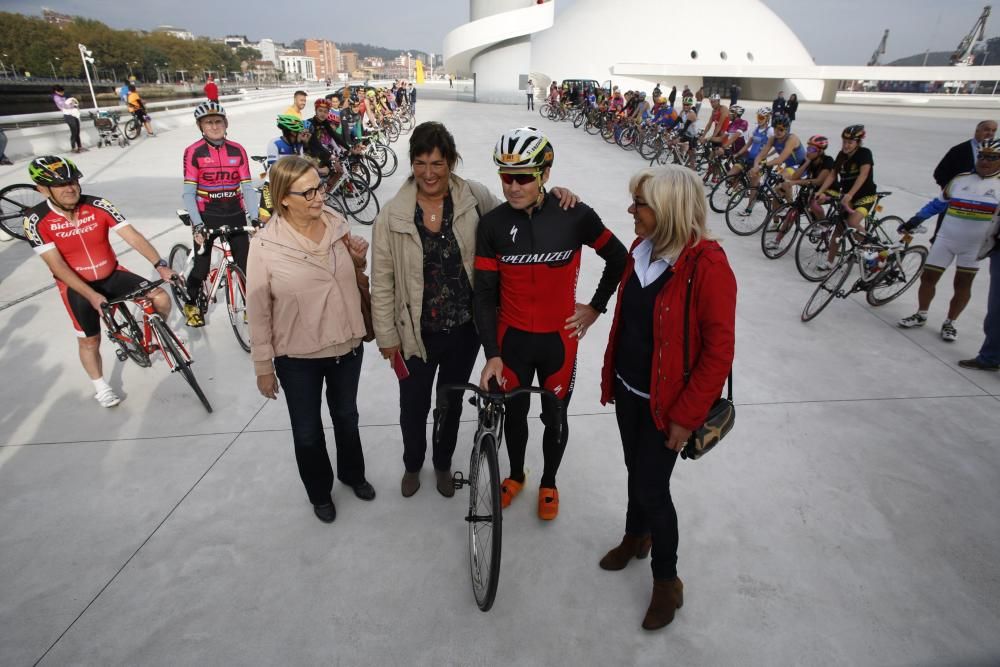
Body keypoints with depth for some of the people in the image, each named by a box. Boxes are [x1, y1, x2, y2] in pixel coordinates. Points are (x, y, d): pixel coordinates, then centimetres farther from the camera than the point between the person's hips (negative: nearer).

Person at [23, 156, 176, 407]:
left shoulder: (98, 206, -15)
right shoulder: (36, 220, -19)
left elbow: (132, 236, -19)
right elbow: (57, 266, -21)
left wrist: (160, 265, -33)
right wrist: (92, 295, -30)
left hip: (113, 275, 2)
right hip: (76, 286, -1)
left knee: (162, 298, -16)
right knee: (89, 340, 7)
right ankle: (101, 387, 32)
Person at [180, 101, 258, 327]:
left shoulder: (237, 150, 1)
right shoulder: (193, 152, -6)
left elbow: (248, 187, 0)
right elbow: (189, 193, -8)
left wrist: (254, 217, -12)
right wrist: (198, 225, -18)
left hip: (235, 214, 2)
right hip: (207, 216, -2)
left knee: (245, 264, -1)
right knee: (202, 267, 2)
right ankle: (191, 303, 29)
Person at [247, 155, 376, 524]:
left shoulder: (337, 222, -7)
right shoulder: (265, 244, -18)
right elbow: (258, 311, -10)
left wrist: (359, 259, -13)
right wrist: (263, 366, -5)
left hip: (347, 345, 3)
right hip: (298, 357, -3)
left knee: (346, 416, 25)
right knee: (307, 430, 16)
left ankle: (353, 473, 51)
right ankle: (320, 492, 43)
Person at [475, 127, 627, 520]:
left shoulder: (575, 216, -13)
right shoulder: (492, 224, -9)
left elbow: (618, 258, 3)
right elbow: (485, 295, -7)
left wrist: (596, 306, 4)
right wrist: (492, 353, -13)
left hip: (559, 339, -1)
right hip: (512, 339, 1)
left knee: (555, 418, 15)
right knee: (514, 414, 19)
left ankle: (549, 483, 43)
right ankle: (516, 475, 47)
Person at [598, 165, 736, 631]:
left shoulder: (708, 266, -23)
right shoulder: (642, 249, -1)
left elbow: (719, 351, -20)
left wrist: (686, 416, -16)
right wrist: (611, 374, 13)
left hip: (665, 401, -6)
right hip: (629, 390, 6)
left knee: (651, 487, 5)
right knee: (636, 469, 23)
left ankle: (667, 580, 30)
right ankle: (636, 536, 49)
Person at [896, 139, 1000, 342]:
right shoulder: (960, 179, 3)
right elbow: (937, 204, 12)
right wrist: (915, 220, 4)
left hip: (976, 245, -2)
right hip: (945, 239, 2)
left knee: (963, 284, 6)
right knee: (928, 277, 3)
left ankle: (950, 323, 18)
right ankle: (920, 315, 20)